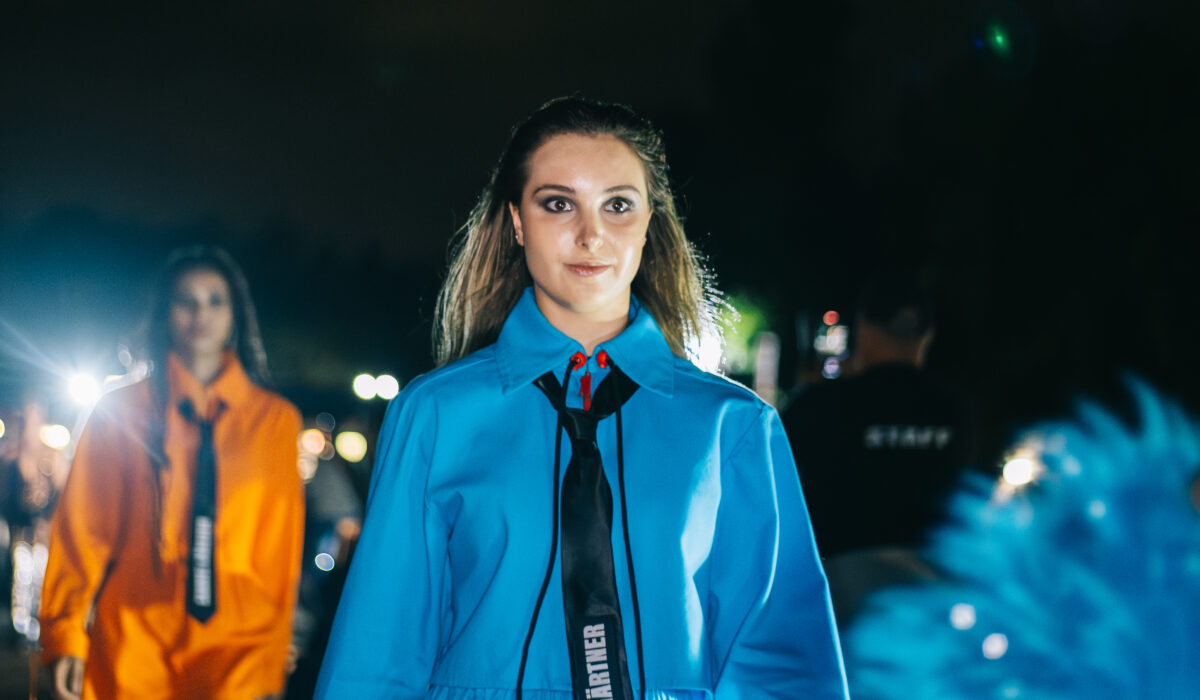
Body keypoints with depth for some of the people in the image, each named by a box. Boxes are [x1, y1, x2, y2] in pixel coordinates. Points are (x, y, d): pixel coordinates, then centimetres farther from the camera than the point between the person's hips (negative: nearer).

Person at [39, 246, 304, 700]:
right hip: (131, 651, 0)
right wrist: (66, 636, 0)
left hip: (234, 650, 0)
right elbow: (82, 530, 9)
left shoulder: (275, 421, 11)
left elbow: (281, 552, 10)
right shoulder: (121, 412, 10)